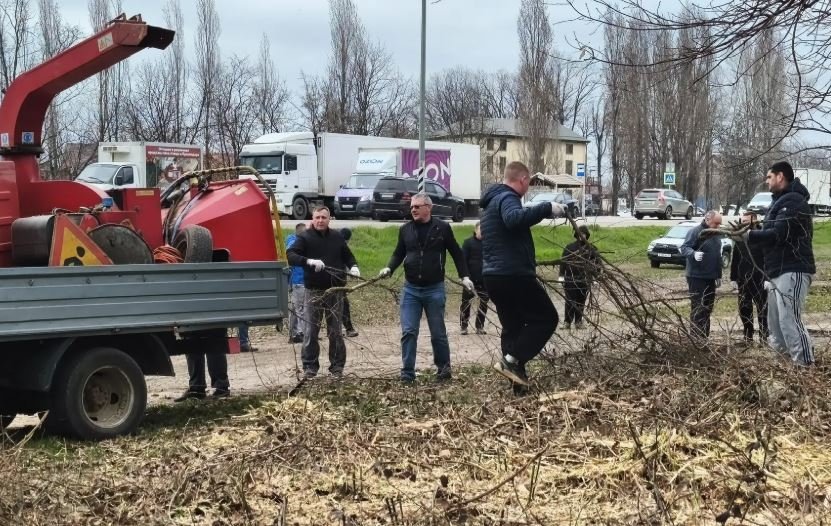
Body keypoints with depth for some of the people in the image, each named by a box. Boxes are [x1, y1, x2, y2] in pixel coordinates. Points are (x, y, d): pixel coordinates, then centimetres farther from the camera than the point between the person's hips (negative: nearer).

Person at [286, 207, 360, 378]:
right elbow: (290, 256, -15)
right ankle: (309, 366, 8)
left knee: (335, 330, 7)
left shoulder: (337, 237, 11)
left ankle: (337, 366, 14)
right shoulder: (305, 238, -2)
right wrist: (309, 261, -30)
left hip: (335, 290, 3)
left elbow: (347, 255, 23)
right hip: (314, 291, -3)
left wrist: (353, 266, 2)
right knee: (311, 330, 0)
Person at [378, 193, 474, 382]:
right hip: (410, 289, 2)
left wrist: (464, 276, -1)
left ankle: (443, 368, 24)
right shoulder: (405, 229, 5)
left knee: (438, 333, 7)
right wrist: (389, 269, -3)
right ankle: (407, 372, 2)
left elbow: (456, 253, 4)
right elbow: (398, 254, 15)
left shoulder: (442, 228, -3)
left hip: (435, 289, -2)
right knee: (408, 331, -3)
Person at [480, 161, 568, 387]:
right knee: (546, 317, 0)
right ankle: (512, 360, -12)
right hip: (514, 274, -10)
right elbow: (515, 218, -35)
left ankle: (516, 374, 13)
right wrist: (547, 208, -31)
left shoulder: (492, 201, 21)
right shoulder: (507, 198, -12)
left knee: (512, 325, 15)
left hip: (494, 275, 10)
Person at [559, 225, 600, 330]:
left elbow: (597, 261, 5)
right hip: (570, 279, -1)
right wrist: (561, 275, -2)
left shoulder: (591, 248, 4)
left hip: (585, 280, 1)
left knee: (581, 302, 7)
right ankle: (567, 321, -3)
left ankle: (578, 322, 15)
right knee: (570, 301, -6)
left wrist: (595, 276, -2)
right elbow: (563, 261, 3)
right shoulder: (569, 247, 2)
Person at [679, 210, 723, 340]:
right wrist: (694, 254, -38)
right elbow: (684, 248, -17)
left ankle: (705, 337, 17)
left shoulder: (716, 234, 16)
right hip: (697, 277, -8)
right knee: (698, 309, -10)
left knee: (708, 308, 11)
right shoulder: (695, 231, -10)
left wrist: (719, 275, 23)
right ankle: (697, 338, -9)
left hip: (711, 277, 8)